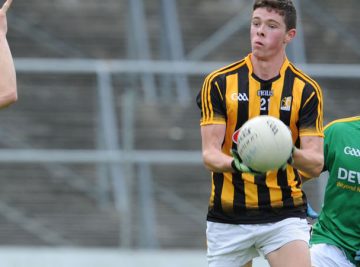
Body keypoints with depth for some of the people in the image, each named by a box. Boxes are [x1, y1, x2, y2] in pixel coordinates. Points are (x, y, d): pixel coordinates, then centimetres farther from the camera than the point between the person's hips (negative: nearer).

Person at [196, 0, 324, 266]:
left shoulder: (306, 90, -1)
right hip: (228, 219, 1)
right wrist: (235, 164, -30)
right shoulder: (219, 83, -1)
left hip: (285, 216, -1)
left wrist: (292, 154, -30)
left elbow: (316, 164, -6)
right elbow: (209, 153, -7)